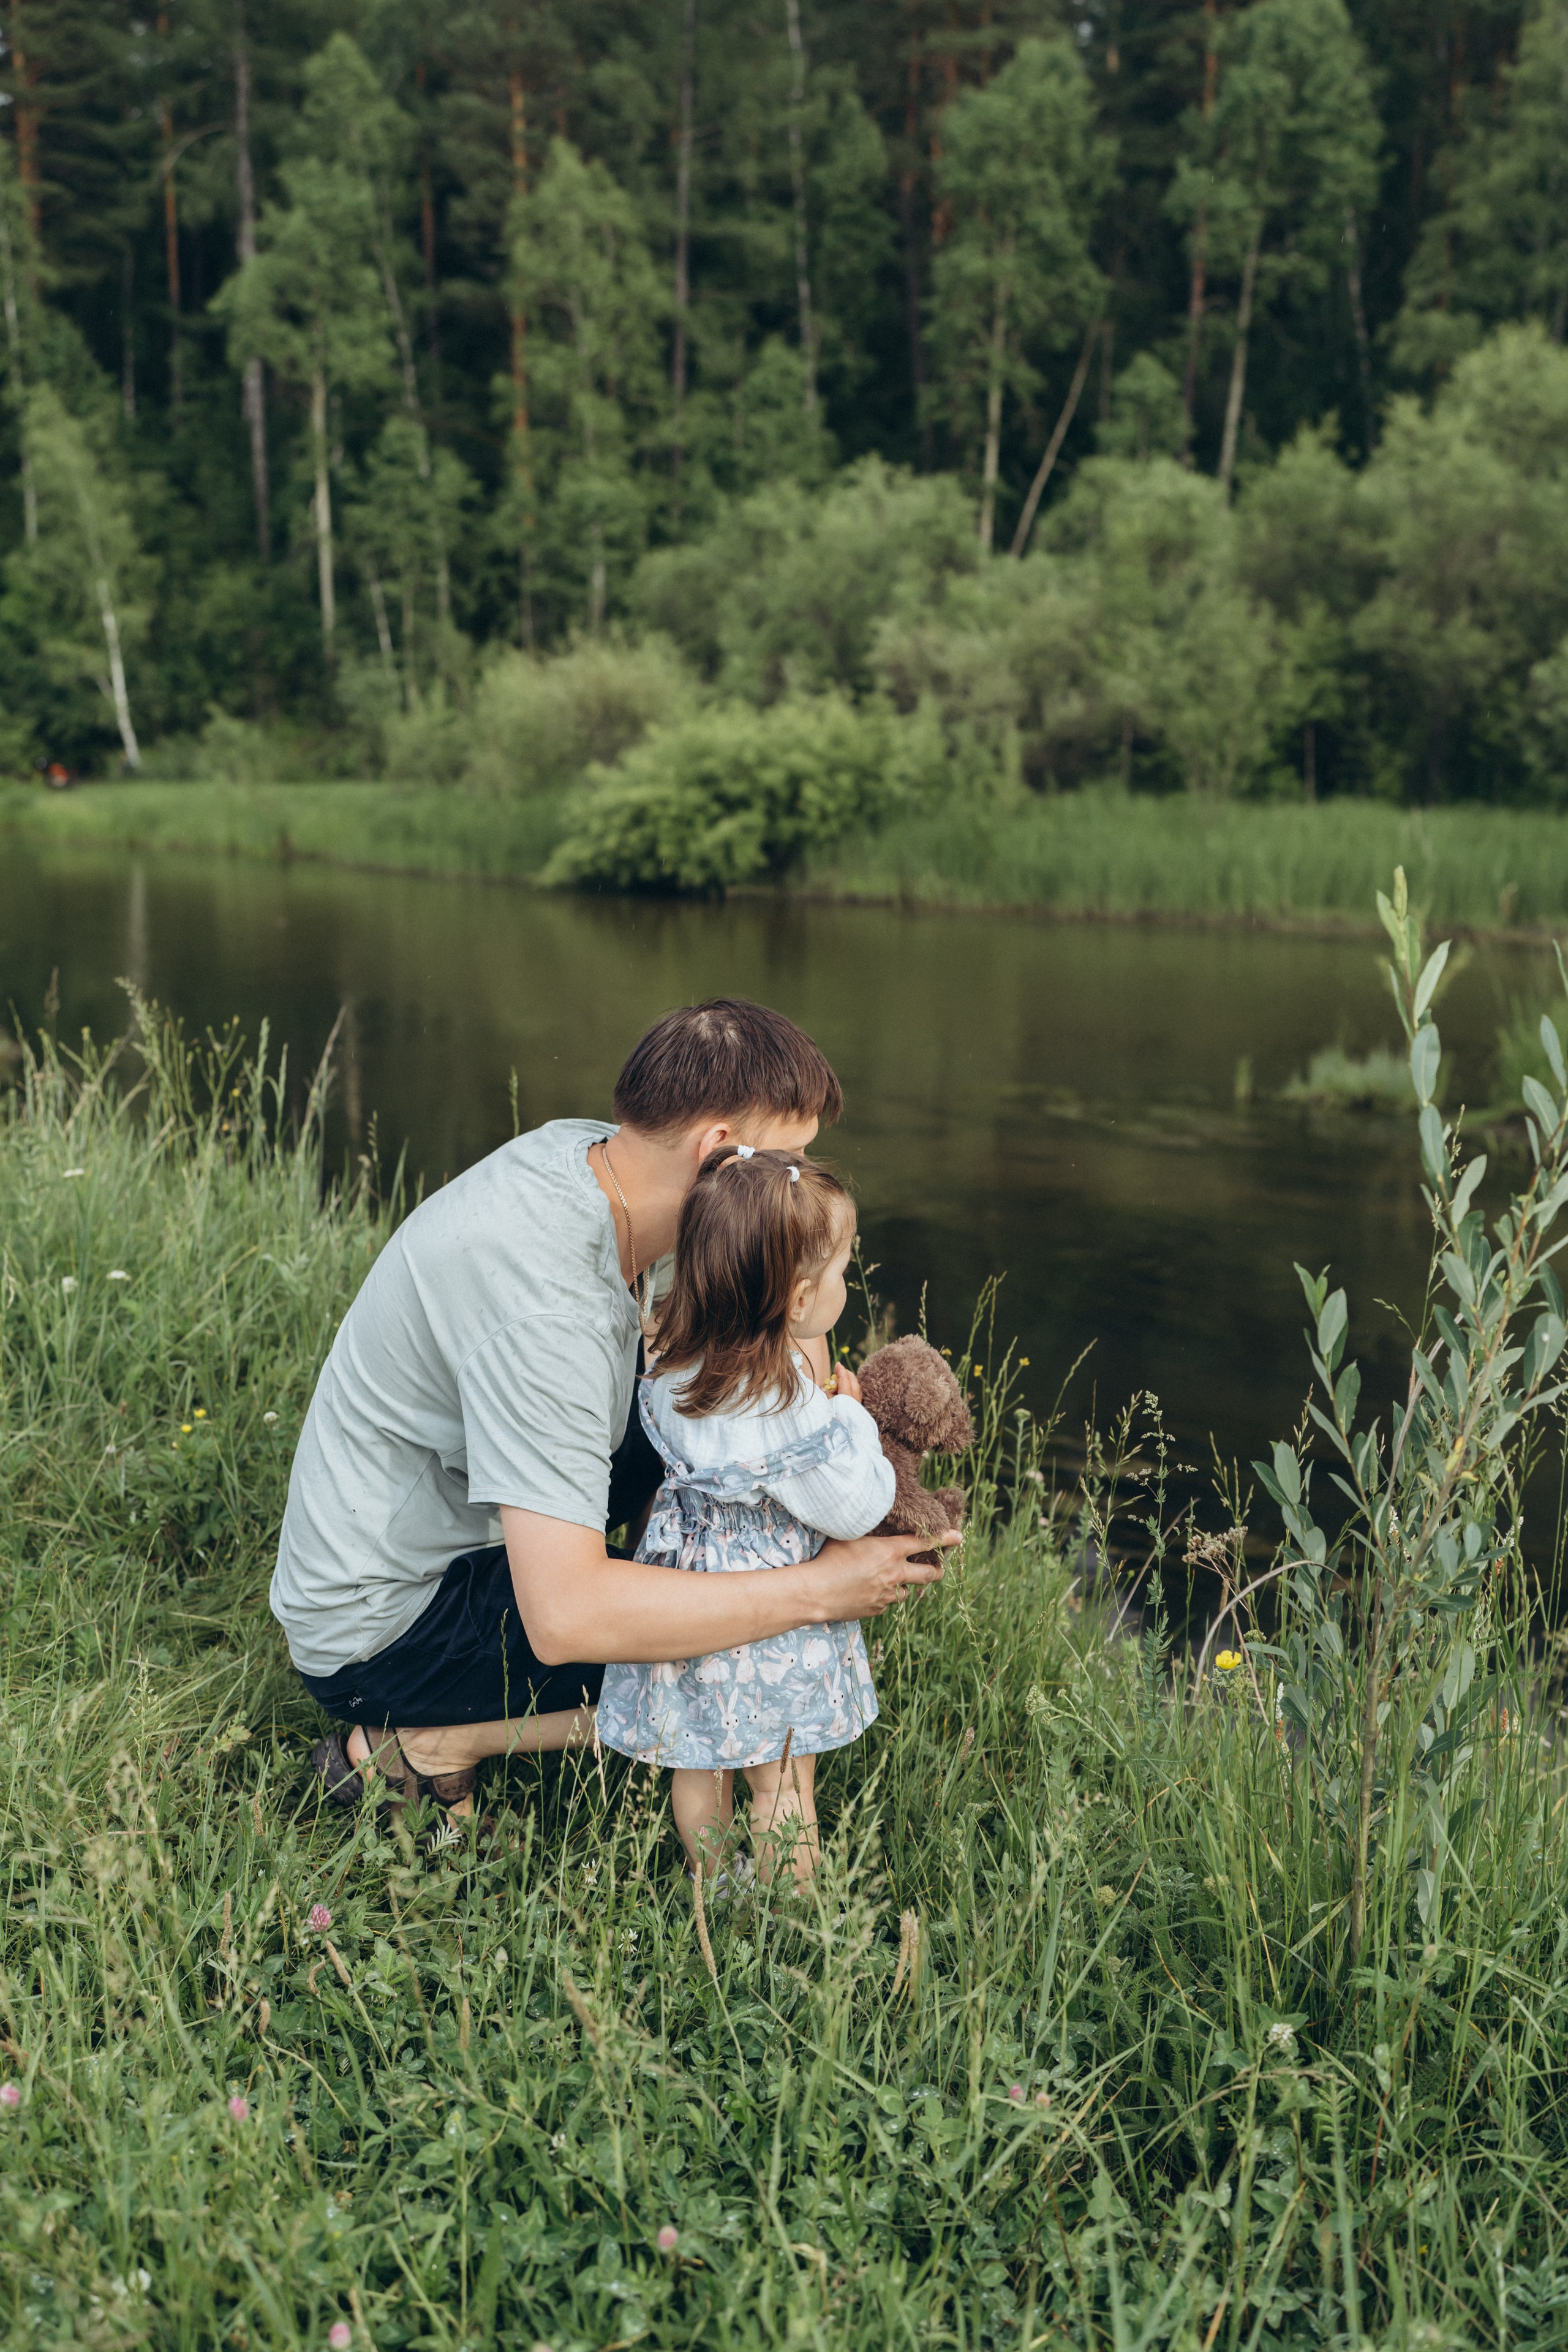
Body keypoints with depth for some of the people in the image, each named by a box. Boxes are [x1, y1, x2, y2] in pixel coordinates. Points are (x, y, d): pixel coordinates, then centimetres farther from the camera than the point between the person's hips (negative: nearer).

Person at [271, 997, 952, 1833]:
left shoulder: (589, 1151, -9)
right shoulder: (545, 1312, -35)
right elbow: (566, 1617, -39)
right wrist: (814, 1591, -31)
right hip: (375, 1637, -9)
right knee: (734, 1661, -16)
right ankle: (420, 1747, -1)